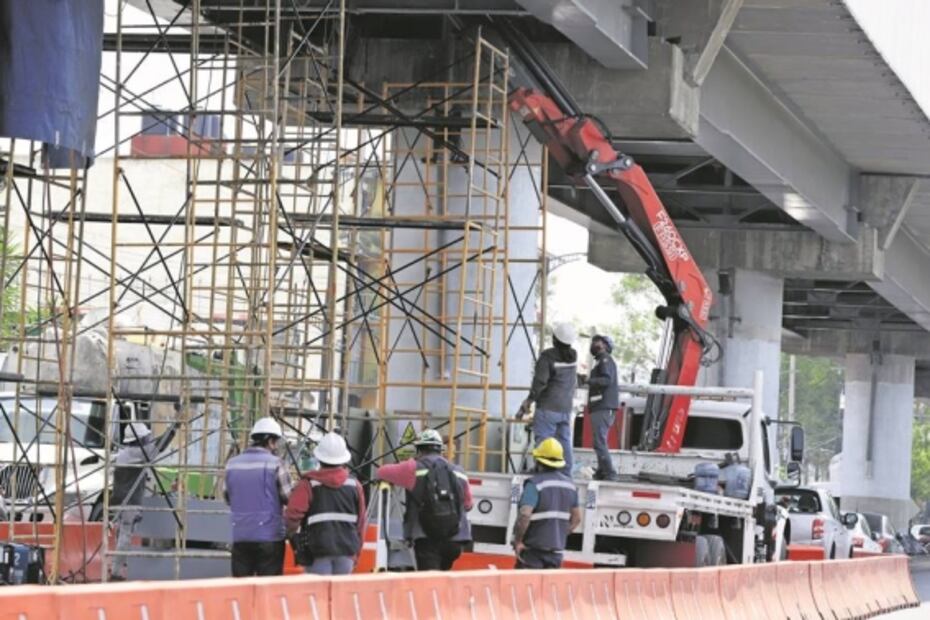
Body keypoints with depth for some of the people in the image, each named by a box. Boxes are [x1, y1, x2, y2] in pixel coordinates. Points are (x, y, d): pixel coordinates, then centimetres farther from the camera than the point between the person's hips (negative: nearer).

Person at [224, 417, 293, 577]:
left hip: (240, 536, 5)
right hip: (269, 535, -5)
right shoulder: (275, 464, -9)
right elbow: (288, 498, -6)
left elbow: (228, 497, 14)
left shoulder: (232, 464, 7)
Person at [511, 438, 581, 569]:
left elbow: (524, 515, -26)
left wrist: (517, 541, -15)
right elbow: (576, 518, 15)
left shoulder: (535, 484, -14)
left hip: (533, 549, -6)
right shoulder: (570, 485, 8)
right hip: (557, 549, 6)